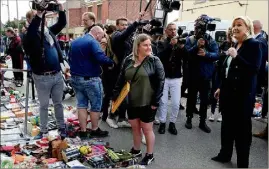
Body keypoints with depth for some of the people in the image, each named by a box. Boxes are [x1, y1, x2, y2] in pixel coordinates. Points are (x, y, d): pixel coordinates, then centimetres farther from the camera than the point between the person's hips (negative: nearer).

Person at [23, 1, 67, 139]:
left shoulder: (48, 30, 9)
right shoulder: (29, 35, -7)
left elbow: (62, 23, 12)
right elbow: (31, 30, -30)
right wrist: (38, 15, -37)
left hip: (57, 74, 4)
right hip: (42, 77, -4)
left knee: (58, 103, 16)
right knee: (44, 105, 9)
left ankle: (62, 127, 29)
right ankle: (43, 131, 24)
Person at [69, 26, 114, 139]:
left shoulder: (74, 42, 13)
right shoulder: (93, 42, -15)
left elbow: (70, 58, 22)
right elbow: (101, 58, -28)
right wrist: (111, 63, -13)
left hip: (75, 78, 8)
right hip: (90, 79, -7)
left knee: (81, 104, 11)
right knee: (96, 105, 7)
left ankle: (83, 131, 13)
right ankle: (95, 130, 18)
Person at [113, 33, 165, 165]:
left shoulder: (154, 61, -9)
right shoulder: (128, 60, 2)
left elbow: (161, 82, -11)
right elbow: (121, 80, 7)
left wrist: (156, 101, -15)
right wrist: (115, 96, 3)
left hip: (147, 103, -4)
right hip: (132, 102, 4)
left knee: (147, 129, 8)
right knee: (135, 127, 17)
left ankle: (149, 155, 26)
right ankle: (136, 151, 38)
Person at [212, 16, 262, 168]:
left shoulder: (254, 45, -10)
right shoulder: (234, 45, 12)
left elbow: (255, 69, -20)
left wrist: (236, 57, -26)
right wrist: (221, 87, 21)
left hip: (243, 94, -7)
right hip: (229, 92, 7)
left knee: (242, 128, 2)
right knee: (227, 125, 16)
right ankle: (225, 154, 32)